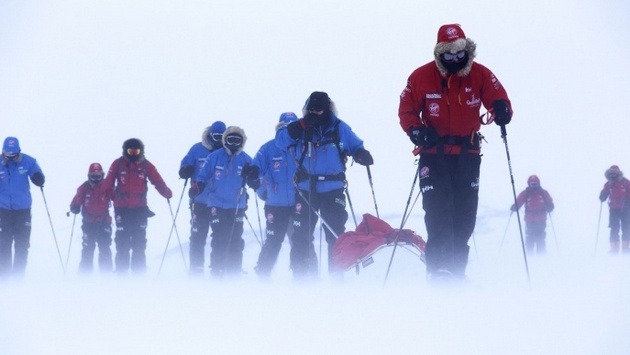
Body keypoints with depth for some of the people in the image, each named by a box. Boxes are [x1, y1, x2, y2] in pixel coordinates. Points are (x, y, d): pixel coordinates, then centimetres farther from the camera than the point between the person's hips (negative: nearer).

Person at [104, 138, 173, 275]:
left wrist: (167, 193, -10)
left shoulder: (146, 165, 3)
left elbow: (158, 181, -2)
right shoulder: (117, 164, 0)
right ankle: (121, 273, 7)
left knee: (139, 242, 1)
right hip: (122, 208, -1)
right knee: (122, 241, 1)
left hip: (140, 207, 1)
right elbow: (108, 183, 0)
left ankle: (139, 273, 6)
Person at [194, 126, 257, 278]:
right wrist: (197, 187, -13)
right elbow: (203, 176, 5)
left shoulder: (246, 160, 4)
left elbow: (253, 182, 7)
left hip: (237, 207, 1)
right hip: (217, 205, -1)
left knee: (235, 241, 3)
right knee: (219, 240, -4)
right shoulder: (214, 157, 1)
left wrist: (254, 180, -16)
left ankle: (234, 273, 11)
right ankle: (216, 272, 4)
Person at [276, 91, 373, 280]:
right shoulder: (302, 129, 4)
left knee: (336, 235, -5)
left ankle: (338, 276, 2)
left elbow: (355, 146, 11)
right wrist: (300, 126, -18)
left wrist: (361, 154, -13)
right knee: (300, 236, 2)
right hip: (306, 190, 1)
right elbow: (280, 140, -6)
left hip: (333, 191, -1)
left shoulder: (339, 128, 3)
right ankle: (302, 276, 10)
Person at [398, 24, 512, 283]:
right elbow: (406, 110, 0)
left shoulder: (480, 75, -2)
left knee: (465, 214, 7)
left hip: (467, 153, 3)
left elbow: (499, 99, -4)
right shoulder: (421, 77, -5)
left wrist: (501, 111, -29)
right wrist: (417, 130, -20)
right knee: (438, 211, -15)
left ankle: (456, 271, 19)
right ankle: (439, 269, -19)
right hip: (434, 152, -2)